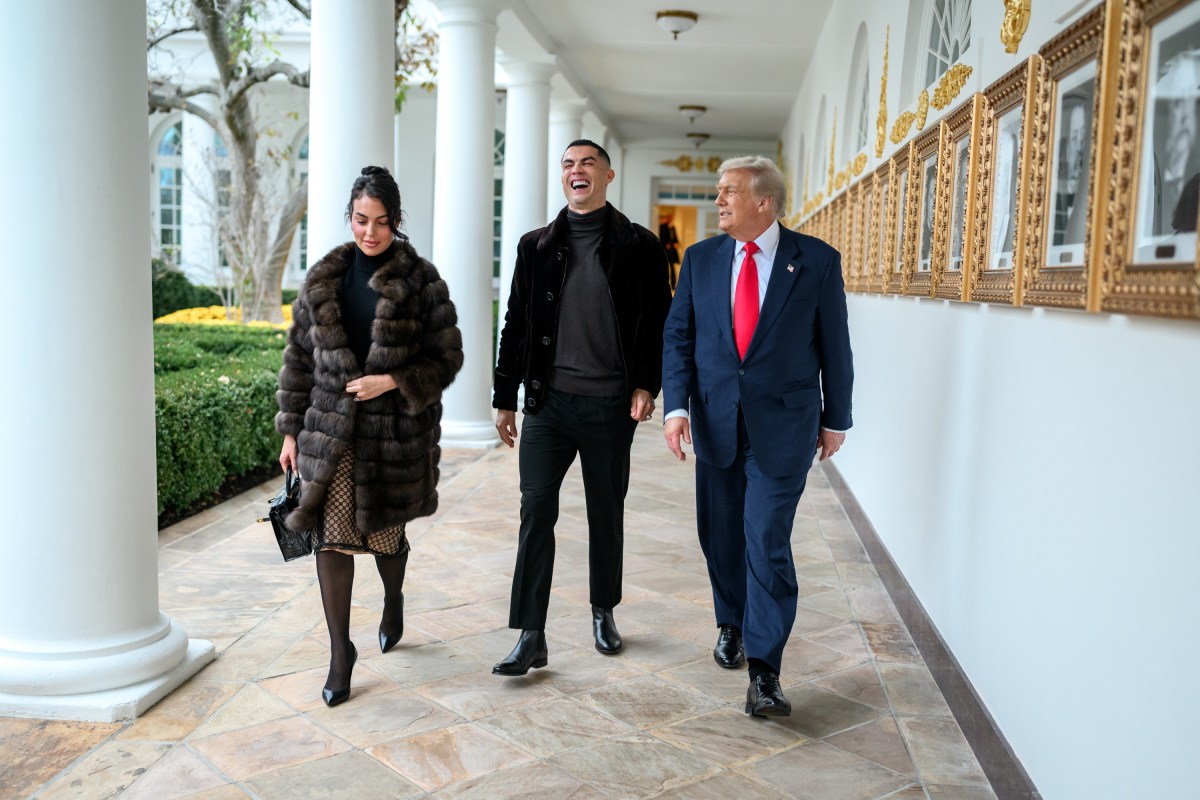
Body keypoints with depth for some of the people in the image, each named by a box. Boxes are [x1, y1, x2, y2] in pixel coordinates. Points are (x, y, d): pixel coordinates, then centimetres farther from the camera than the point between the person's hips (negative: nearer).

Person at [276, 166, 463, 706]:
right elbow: (299, 357, 9)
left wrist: (393, 382, -17)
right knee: (332, 535, -4)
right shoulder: (323, 280, 5)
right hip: (330, 430, 2)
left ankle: (393, 599, 45)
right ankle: (340, 652, 9)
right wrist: (291, 430, 6)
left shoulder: (421, 282, -5)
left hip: (395, 432, -2)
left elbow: (446, 357, -4)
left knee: (384, 532, 11)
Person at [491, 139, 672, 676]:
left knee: (607, 515, 12)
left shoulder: (639, 246, 2)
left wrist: (647, 385, -8)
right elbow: (516, 325, 11)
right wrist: (505, 398, 9)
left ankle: (604, 613, 32)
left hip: (610, 405, -1)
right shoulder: (536, 246, 8)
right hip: (548, 401, 1)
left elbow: (658, 323, 3)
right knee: (536, 512, -4)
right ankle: (530, 637, 1)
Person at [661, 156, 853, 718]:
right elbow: (678, 336, 5)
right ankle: (731, 625, 38)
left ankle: (764, 673, -4)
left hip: (783, 423, -3)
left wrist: (836, 419, 5)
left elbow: (834, 344, 2)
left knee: (767, 540, -10)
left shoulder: (816, 260, -3)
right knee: (721, 535, 14)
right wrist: (676, 405, -7)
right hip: (715, 419, 4)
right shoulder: (701, 259, 5)